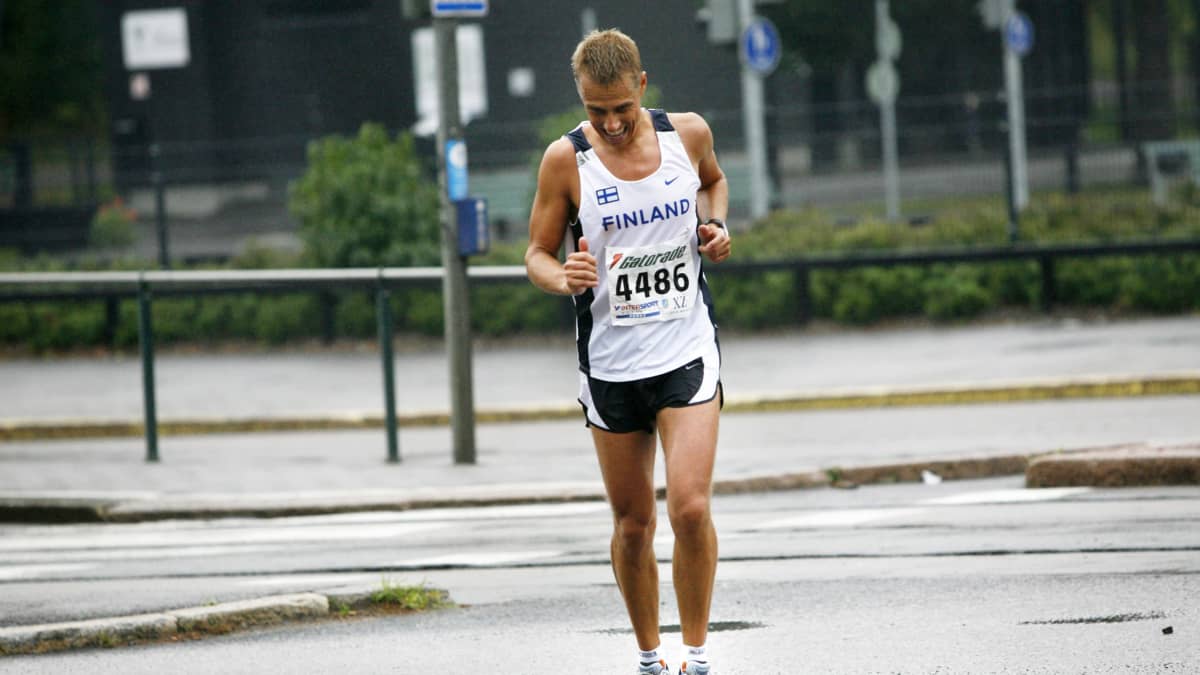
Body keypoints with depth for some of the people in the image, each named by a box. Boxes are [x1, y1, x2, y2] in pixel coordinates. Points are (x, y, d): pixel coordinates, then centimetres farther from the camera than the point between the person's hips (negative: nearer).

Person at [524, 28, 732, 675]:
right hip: (610, 365, 0)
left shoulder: (689, 133, -2)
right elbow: (537, 253, 1)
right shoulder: (566, 159, -8)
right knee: (632, 524, 7)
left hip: (687, 354, 0)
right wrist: (564, 278, -21)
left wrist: (715, 224, 1)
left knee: (691, 507, -15)